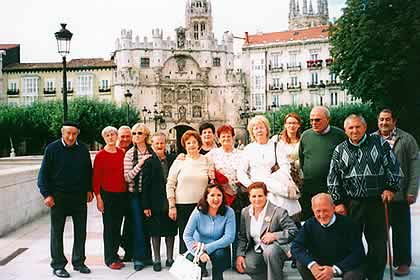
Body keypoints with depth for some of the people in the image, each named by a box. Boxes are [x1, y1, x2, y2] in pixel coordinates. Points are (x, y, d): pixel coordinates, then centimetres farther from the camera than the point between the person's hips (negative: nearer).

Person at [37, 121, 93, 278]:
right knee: (57, 232, 5)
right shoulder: (52, 148, -5)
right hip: (58, 197, -3)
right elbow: (44, 173, -4)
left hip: (80, 197, 3)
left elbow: (88, 171, 13)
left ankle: (78, 262, 23)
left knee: (80, 231, 9)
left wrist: (89, 190, 9)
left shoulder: (83, 149, 4)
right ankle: (58, 265, 16)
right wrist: (46, 194, -10)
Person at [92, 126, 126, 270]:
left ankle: (114, 255, 24)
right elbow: (96, 177, -7)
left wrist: (126, 191, 8)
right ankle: (110, 259, 13)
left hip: (121, 194, 4)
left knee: (118, 226, 11)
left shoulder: (122, 153, 5)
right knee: (109, 227, 3)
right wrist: (98, 197, -11)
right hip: (107, 194, -4)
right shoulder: (100, 155, -7)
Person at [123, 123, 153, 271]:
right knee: (138, 225, -1)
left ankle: (147, 255, 24)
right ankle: (139, 258, 9)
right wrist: (139, 164, -17)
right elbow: (127, 177, -9)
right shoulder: (130, 154, -2)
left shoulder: (152, 152, 3)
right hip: (135, 194, -2)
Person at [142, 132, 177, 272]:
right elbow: (145, 185, -4)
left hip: (171, 201, 2)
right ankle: (157, 260, 22)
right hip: (156, 203, -2)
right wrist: (146, 206, -7)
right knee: (155, 231, 8)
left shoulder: (173, 159, 3)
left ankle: (170, 258, 25)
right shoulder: (149, 161, -3)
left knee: (170, 230, 11)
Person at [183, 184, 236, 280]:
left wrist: (206, 248, -27)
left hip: (219, 248, -1)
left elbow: (229, 237, -21)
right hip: (200, 246, 1)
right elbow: (187, 235, -16)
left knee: (219, 254, -33)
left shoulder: (228, 212, -15)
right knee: (191, 258, -28)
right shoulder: (198, 211, -13)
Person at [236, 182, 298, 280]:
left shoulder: (278, 212, -12)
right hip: (257, 249, 5)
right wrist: (240, 255, -2)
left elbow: (293, 231, -14)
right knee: (246, 266, -23)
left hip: (276, 247, -5)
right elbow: (242, 237, 10)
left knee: (270, 251, -38)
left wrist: (275, 236, -26)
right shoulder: (245, 212, 4)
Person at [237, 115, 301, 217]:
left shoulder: (275, 146, 14)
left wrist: (269, 181, -16)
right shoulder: (248, 149, 15)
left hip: (275, 184, 1)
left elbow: (285, 167, 2)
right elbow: (241, 172, 8)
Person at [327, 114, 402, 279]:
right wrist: (338, 202, 0)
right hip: (350, 204, 1)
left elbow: (393, 167, 6)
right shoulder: (340, 150, 6)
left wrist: (390, 188, -2)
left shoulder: (380, 143, 3)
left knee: (378, 243, 6)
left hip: (377, 202, 0)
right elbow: (333, 178, 5)